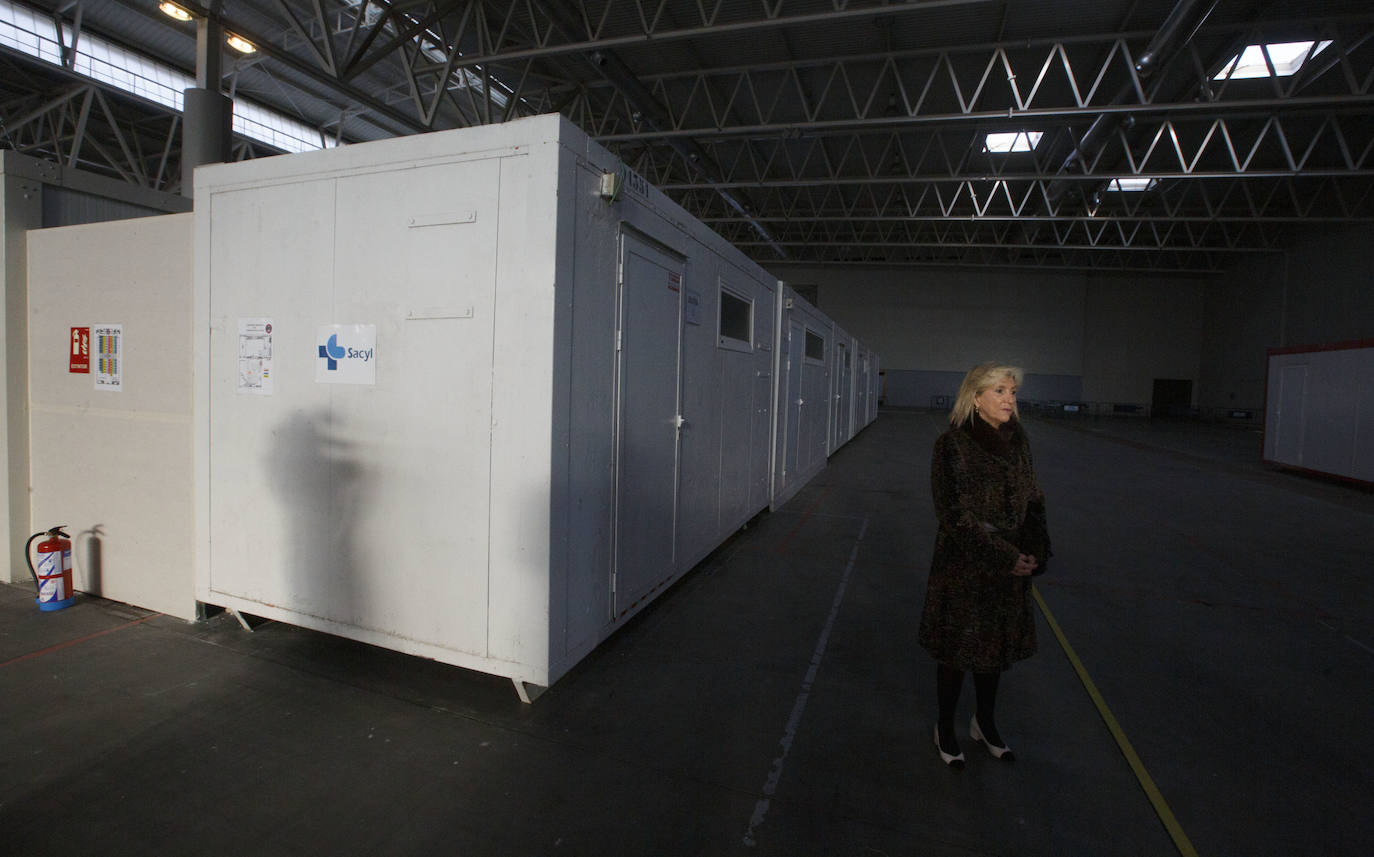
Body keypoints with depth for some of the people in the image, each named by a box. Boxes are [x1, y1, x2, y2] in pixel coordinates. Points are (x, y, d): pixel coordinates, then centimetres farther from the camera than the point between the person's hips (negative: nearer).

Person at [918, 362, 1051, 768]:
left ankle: (985, 722, 40)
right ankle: (945, 727, 29)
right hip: (963, 566, -5)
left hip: (1010, 567, 6)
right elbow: (957, 515, -17)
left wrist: (1035, 552, -4)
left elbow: (1033, 500, 10)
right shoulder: (952, 445, -15)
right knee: (957, 649, 8)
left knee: (997, 644, 18)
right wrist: (1006, 558, -16)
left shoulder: (1017, 441, 3)